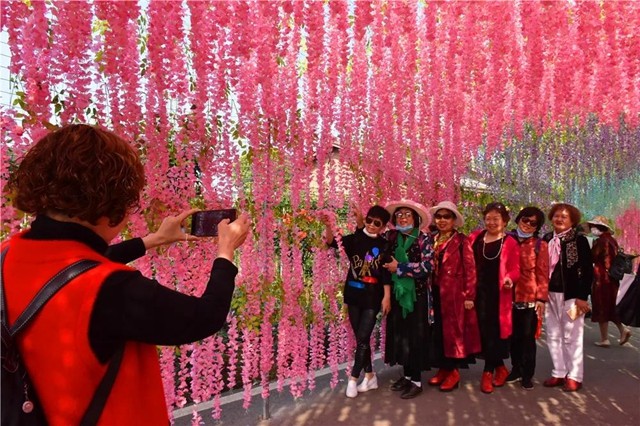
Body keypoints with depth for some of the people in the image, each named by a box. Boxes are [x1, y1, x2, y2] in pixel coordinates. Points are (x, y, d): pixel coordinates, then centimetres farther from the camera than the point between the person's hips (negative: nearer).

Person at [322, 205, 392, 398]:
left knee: (363, 338, -3)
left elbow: (386, 274, -1)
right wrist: (328, 225, -35)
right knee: (361, 338, 11)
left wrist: (387, 297, -5)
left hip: (373, 297, -2)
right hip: (354, 295, 2)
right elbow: (332, 242, -16)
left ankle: (353, 378, 9)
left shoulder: (384, 245, -1)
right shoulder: (354, 239, 0)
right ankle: (370, 376, 25)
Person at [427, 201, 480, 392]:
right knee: (437, 331, 10)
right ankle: (443, 368, 22)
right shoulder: (433, 240, 12)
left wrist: (469, 296, -14)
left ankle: (453, 371, 13)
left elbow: (470, 269, -10)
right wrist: (429, 291, 6)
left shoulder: (462, 240, -6)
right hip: (436, 293, 6)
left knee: (454, 331, 2)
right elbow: (428, 268, 12)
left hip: (455, 293, -6)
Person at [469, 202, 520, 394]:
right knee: (484, 330, 7)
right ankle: (499, 367, 24)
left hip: (499, 294, -3)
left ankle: (488, 372, 13)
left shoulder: (510, 243, -2)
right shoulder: (475, 238, 9)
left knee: (494, 330, 0)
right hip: (480, 291, 4)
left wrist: (510, 278, -27)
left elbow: (515, 268, -7)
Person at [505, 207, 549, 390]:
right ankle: (516, 369, 27)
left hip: (530, 298, -2)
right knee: (513, 336, 12)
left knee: (528, 336, 4)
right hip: (509, 297, 3)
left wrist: (541, 298, -9)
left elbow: (543, 274, -2)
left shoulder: (540, 245, 0)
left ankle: (527, 375, 17)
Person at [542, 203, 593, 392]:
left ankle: (574, 376, 13)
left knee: (571, 336, 2)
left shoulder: (579, 240, -6)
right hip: (550, 294, 5)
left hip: (571, 295, -5)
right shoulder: (547, 239, 8)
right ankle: (559, 373, 20)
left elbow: (587, 270, -8)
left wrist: (582, 296, -14)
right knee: (553, 335, 10)